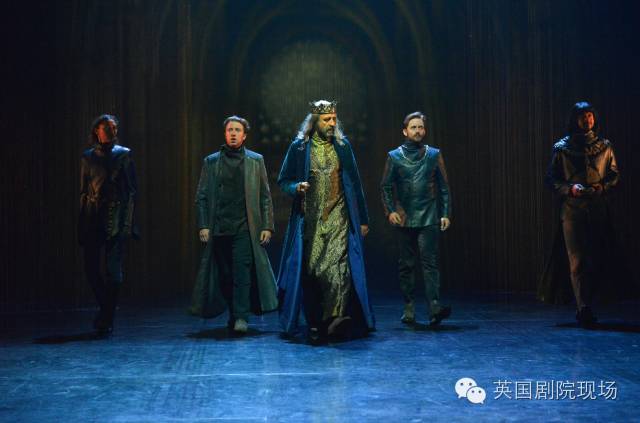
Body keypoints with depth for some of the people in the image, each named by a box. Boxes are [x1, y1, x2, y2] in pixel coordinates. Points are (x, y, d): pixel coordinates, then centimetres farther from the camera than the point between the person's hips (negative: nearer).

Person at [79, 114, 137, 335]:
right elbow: (83, 191, 13)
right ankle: (107, 308, 25)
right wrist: (82, 224, 8)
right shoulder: (88, 157, 10)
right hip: (93, 217, 3)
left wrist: (128, 221, -8)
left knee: (113, 268, -7)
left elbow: (132, 189, 2)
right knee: (91, 267, 2)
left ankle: (107, 320, 1)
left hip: (116, 217, -3)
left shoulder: (124, 154, 4)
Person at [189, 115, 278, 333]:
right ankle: (233, 315, 18)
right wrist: (203, 226, -1)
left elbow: (265, 197, 7)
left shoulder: (255, 160, 8)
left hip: (245, 228, -2)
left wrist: (267, 226, 0)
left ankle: (241, 317, -11)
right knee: (225, 274, 5)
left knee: (242, 271, -12)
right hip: (218, 229, 2)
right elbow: (201, 197, 8)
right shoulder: (211, 162, 10)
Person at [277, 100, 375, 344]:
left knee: (338, 266, -17)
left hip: (338, 218, 0)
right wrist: (297, 187, -15)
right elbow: (283, 181, 9)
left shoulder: (343, 146, 9)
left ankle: (335, 317, -21)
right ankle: (314, 325, 8)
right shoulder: (299, 148, 4)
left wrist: (363, 219, 10)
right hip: (310, 220, 0)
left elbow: (354, 184, 12)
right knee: (311, 271, 1)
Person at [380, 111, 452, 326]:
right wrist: (390, 210, -7)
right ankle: (409, 309, 12)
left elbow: (444, 187, 7)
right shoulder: (394, 157, 6)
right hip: (404, 219, 1)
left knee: (429, 262, -11)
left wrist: (445, 214, 0)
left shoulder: (434, 155, 6)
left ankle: (434, 308, -19)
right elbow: (385, 187, 6)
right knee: (406, 264, 6)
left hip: (429, 219, -1)